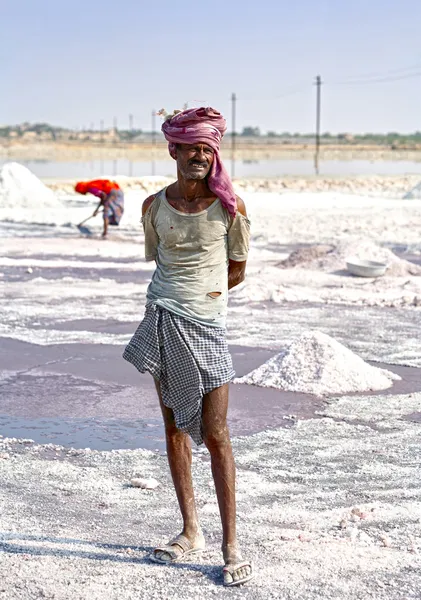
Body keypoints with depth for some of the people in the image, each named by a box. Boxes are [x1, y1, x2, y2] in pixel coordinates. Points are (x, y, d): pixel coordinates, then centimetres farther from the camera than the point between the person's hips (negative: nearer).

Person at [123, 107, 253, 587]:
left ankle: (231, 546, 3)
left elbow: (237, 271, 4)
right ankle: (191, 532, 22)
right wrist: (179, 294, 8)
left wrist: (194, 293, 2)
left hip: (205, 323, -3)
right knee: (173, 427, 10)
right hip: (162, 322, 4)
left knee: (214, 434, -5)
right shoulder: (154, 206, 3)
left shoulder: (229, 207, -4)